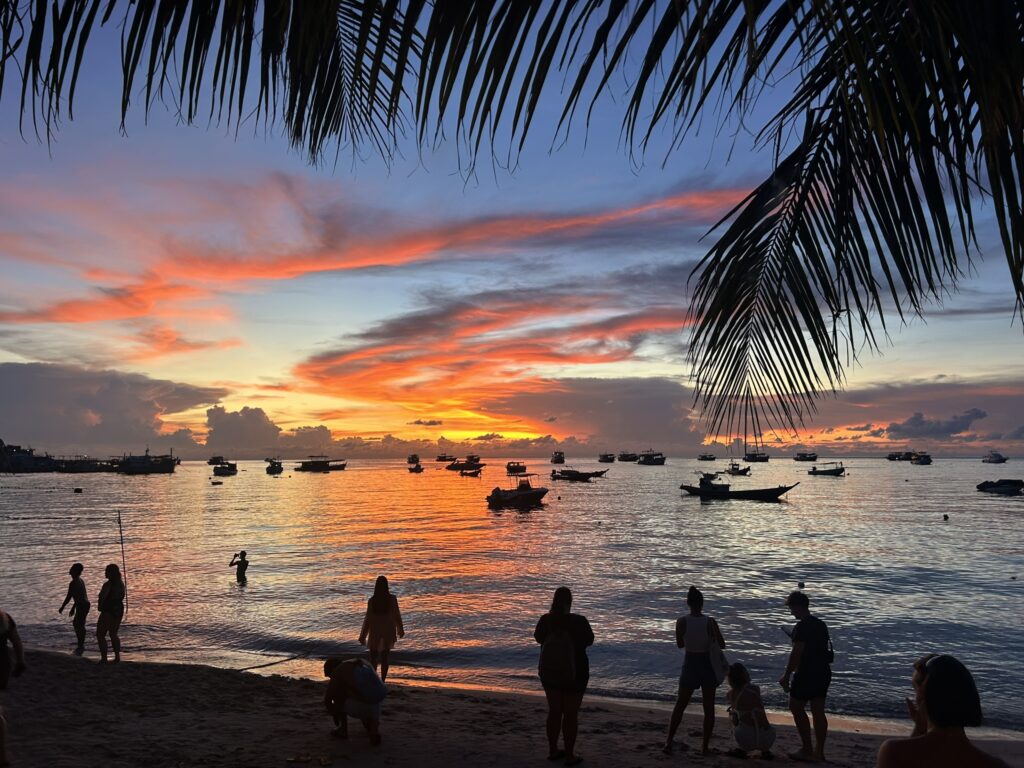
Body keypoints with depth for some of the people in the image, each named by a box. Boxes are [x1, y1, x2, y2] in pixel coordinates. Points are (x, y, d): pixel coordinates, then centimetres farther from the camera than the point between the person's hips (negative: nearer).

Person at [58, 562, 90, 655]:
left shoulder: (73, 583, -16)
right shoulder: (80, 581, 14)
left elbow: (69, 597, -16)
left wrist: (62, 608, -3)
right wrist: (73, 608, 28)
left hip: (82, 606, -10)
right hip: (85, 605, 10)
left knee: (80, 625, -2)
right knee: (76, 623, 20)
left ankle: (81, 646, 5)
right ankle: (81, 645, 26)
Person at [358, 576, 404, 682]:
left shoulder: (372, 600, -11)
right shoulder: (392, 599, -9)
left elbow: (367, 618, -8)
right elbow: (397, 615, -1)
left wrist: (362, 636, -1)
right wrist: (400, 630, 13)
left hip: (375, 631, -1)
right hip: (388, 631, 1)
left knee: (373, 657, 9)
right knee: (384, 657, 11)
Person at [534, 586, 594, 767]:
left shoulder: (545, 620, -9)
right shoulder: (579, 621, -19)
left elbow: (538, 638, 11)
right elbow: (589, 641, -2)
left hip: (548, 672, 4)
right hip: (575, 673, -4)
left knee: (554, 711, 16)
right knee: (571, 714, 6)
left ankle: (553, 750, 25)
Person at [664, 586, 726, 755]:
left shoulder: (681, 622, -13)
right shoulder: (710, 622, -14)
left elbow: (680, 644, 0)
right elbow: (722, 645, -7)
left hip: (690, 664, 0)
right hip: (708, 665, 0)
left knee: (680, 705, 13)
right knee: (709, 707, 14)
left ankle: (669, 742, 12)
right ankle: (705, 745, 18)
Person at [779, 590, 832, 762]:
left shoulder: (802, 626, -16)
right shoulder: (821, 624, 11)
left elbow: (796, 653, -20)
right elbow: (825, 649, 17)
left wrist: (786, 676, -15)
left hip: (807, 674, -8)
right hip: (824, 673, 9)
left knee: (796, 708, 1)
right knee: (818, 711, 11)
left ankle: (807, 751, 1)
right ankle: (819, 752, 15)